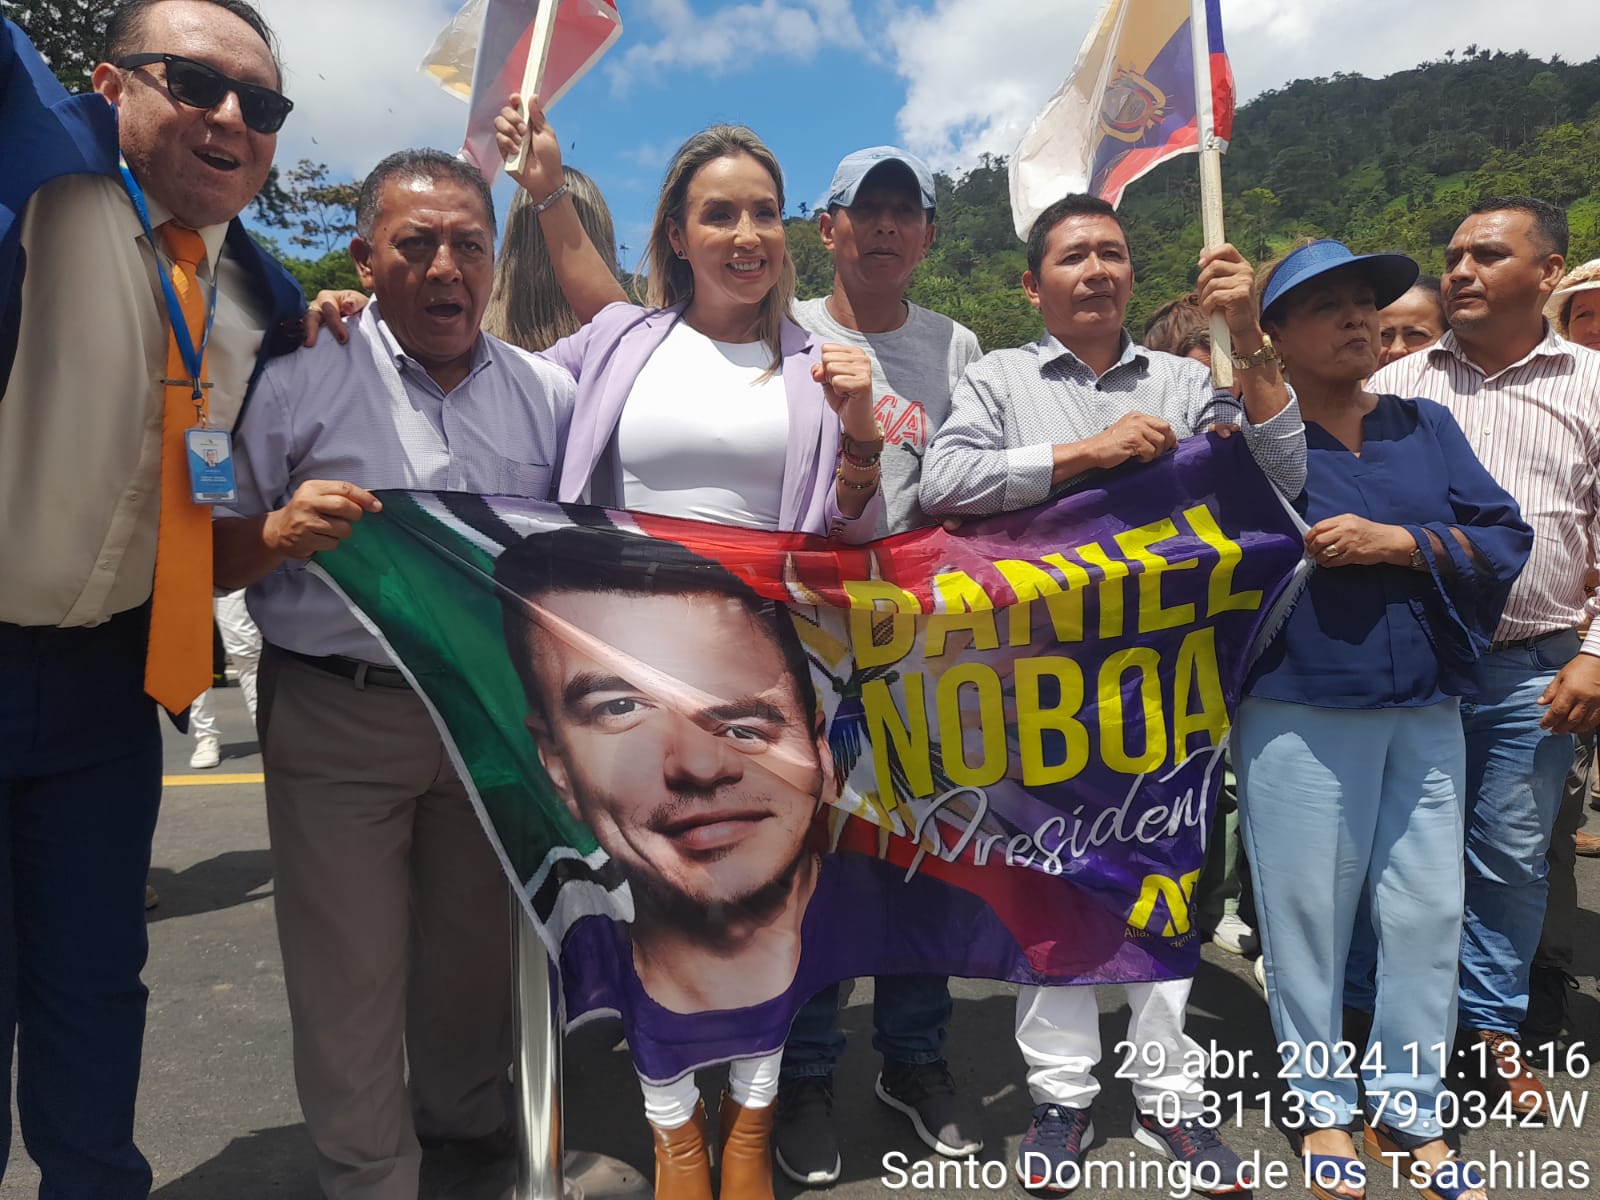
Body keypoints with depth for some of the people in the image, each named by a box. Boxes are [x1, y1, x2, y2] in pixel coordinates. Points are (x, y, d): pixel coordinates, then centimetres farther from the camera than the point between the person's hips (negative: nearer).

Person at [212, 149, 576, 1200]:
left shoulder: (546, 394, 6)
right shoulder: (300, 380, -3)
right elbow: (209, 558, -2)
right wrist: (279, 532, -23)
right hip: (339, 717, -2)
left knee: (476, 942, 18)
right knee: (351, 967, 7)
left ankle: (466, 1114, 42)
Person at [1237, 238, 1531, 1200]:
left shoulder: (1427, 426, 11)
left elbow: (1505, 538, 3)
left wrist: (1397, 542, -11)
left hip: (1426, 713, 4)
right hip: (1299, 715, -4)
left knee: (1430, 912, 10)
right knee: (1309, 912, 5)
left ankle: (1413, 1111, 28)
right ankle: (1324, 1106, 25)